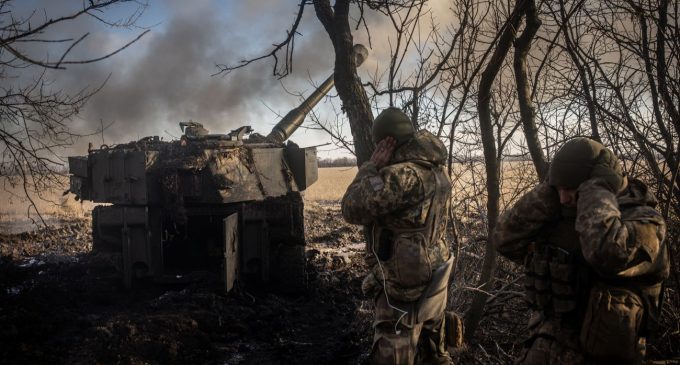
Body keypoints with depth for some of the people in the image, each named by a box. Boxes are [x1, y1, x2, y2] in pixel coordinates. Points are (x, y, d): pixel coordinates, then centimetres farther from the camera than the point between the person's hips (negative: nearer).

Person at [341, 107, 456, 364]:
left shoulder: (402, 174, -23)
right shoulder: (436, 170, 7)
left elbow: (352, 209, -18)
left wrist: (372, 166, -11)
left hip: (405, 286, -9)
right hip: (433, 280, 9)